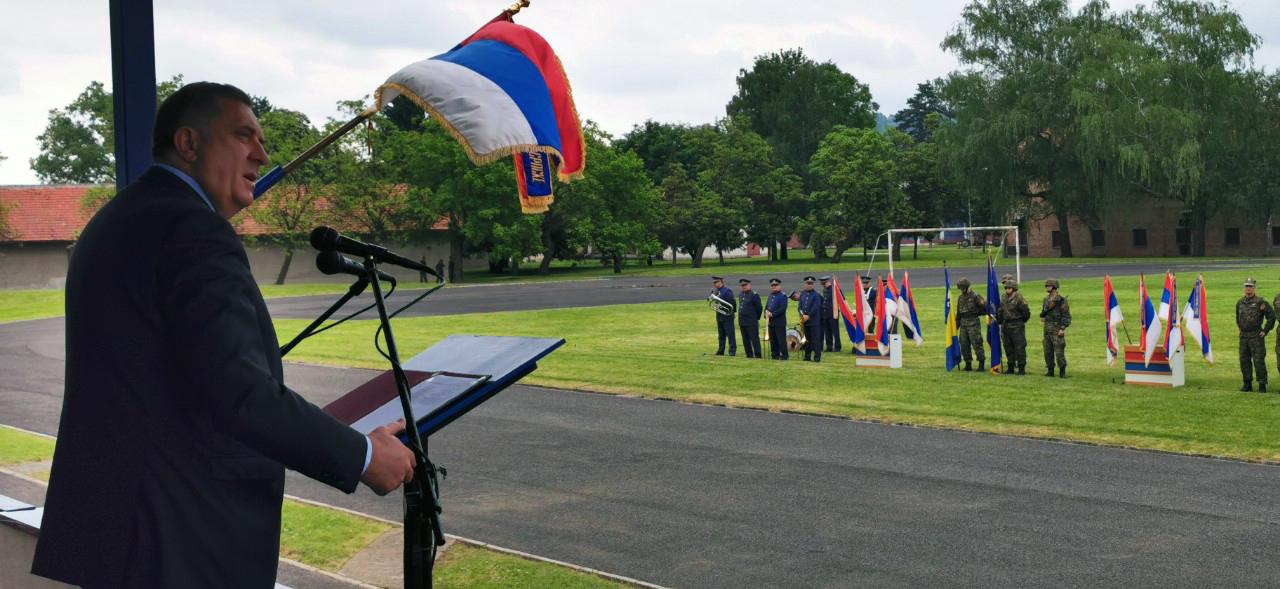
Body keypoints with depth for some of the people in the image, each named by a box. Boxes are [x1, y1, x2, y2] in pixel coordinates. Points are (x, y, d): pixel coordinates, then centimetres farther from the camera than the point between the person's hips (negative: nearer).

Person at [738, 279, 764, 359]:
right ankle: (749, 355, 17)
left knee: (754, 339, -6)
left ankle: (758, 355, -4)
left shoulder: (754, 295, -9)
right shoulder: (741, 295, 14)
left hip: (751, 322, -8)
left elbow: (759, 308, -8)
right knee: (745, 340, 10)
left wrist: (756, 318, 1)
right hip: (742, 322, 8)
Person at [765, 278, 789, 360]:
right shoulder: (770, 296, 18)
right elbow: (766, 306, 20)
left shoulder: (783, 296, -6)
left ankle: (783, 356, -3)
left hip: (780, 322, -7)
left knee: (781, 340, -6)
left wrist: (772, 314, -19)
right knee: (773, 340, 10)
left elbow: (782, 308, -17)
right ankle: (774, 355, 17)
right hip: (771, 322, 7)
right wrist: (766, 314, 0)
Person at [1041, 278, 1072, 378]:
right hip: (1047, 328, 7)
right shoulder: (1046, 299, 13)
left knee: (1059, 351, -8)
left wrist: (1063, 328, -16)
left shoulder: (1061, 300, -8)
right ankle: (1050, 370, 16)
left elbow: (1066, 316, -10)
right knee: (1048, 351, 8)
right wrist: (1042, 316, -1)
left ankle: (1062, 372, -1)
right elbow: (1042, 313, 23)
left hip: (1057, 329, -7)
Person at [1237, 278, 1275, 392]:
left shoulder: (1260, 302, -9)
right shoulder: (1240, 302, 10)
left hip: (1256, 336, -6)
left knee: (1259, 361, -7)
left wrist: (1265, 331, -9)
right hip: (1243, 336, 6)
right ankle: (1247, 384, 16)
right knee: (1244, 361, 8)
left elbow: (1271, 316, -9)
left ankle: (1262, 385, -3)